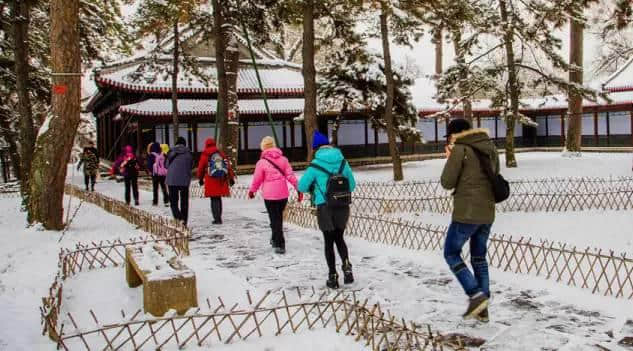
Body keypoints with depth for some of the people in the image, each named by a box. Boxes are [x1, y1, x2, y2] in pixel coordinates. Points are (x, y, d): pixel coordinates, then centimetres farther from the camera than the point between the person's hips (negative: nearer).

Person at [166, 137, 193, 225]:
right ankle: (184, 221, 15)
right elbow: (191, 166, 4)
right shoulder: (189, 153, -2)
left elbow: (167, 165, 5)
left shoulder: (171, 152, -2)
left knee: (173, 201, 6)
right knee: (184, 201, 14)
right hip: (185, 180, 1)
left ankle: (179, 218, -15)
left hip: (172, 180, -1)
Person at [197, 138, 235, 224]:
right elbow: (228, 165, 6)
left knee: (214, 199, 0)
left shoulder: (205, 155, 1)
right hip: (221, 179, 4)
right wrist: (231, 178, 8)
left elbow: (201, 167, 5)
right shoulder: (221, 153, 10)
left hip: (211, 180, -3)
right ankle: (218, 218, 18)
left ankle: (217, 219, -6)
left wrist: (200, 179, 19)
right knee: (218, 199, 14)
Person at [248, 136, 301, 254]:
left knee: (274, 219, 2)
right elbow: (290, 175, -2)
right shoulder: (283, 159, 3)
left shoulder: (262, 162, -8)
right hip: (283, 194, 4)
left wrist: (252, 191, 16)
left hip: (269, 195, -4)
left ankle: (280, 245, -2)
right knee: (279, 217, 20)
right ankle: (275, 239, 34)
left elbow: (257, 179, 0)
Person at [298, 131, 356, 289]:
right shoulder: (343, 162, 1)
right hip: (343, 206, 3)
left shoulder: (316, 165, -8)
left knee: (329, 241, 10)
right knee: (339, 238, 20)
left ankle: (333, 276, 13)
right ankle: (346, 266, -1)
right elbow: (352, 185, 7)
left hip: (325, 208, -3)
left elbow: (302, 186, -4)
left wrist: (313, 189, 16)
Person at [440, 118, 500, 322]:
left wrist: (450, 159, 7)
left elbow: (447, 182, -7)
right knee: (479, 257, 16)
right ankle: (482, 309, 18)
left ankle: (476, 294, -6)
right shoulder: (490, 149, 12)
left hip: (466, 213, -7)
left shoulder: (460, 150, -10)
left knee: (451, 254, 8)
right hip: (487, 213, 7)